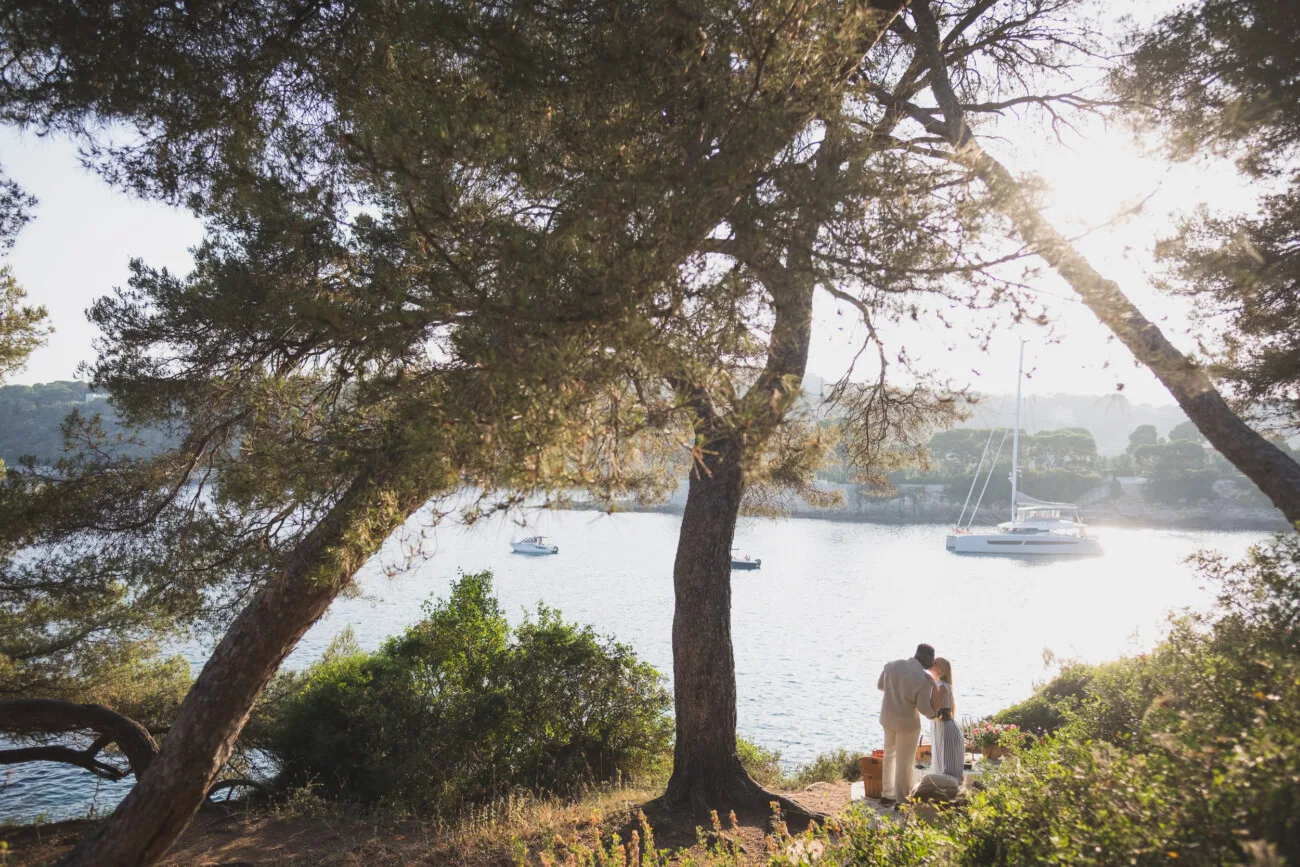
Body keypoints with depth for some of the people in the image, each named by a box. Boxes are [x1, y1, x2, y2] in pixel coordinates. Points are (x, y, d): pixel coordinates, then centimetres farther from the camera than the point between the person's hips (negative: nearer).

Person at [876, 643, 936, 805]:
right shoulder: (924, 679, -23)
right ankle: (901, 801, 17)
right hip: (907, 723, -6)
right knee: (904, 762, 8)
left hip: (888, 717, 6)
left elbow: (880, 685, 8)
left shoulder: (892, 665, -6)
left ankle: (887, 794, 32)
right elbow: (924, 708, -22)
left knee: (890, 755, 22)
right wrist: (934, 714, -1)